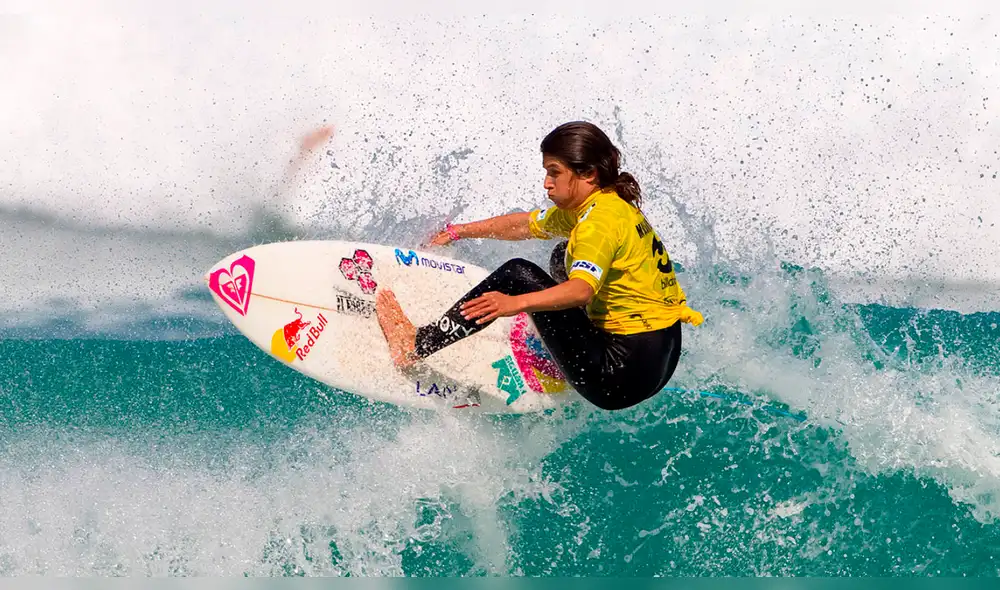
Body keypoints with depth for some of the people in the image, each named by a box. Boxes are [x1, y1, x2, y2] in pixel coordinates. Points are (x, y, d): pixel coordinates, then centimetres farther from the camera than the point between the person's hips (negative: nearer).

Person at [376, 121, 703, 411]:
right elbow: (524, 224, 24)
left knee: (518, 274, -12)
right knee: (564, 256, 29)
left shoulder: (601, 221, -19)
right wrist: (461, 231, 30)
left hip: (626, 374, -10)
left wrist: (515, 303, -46)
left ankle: (417, 345, -12)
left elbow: (581, 291, -36)